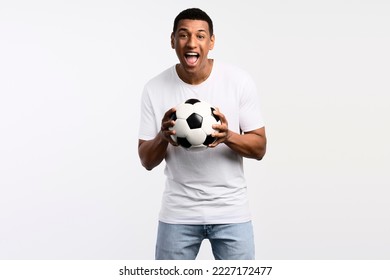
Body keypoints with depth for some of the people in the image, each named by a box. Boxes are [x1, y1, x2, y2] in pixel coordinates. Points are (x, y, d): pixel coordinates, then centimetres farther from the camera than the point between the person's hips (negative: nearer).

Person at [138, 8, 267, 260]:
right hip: (178, 212, 1)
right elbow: (147, 161, -1)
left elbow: (259, 148, -4)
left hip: (231, 212, -1)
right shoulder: (155, 89, -5)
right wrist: (162, 137, -22)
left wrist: (228, 136, -25)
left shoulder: (240, 81, -8)